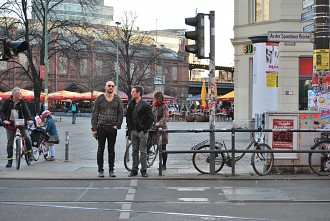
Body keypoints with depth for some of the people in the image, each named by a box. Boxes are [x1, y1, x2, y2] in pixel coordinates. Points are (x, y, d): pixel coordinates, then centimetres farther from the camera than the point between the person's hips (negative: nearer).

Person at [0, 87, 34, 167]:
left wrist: (29, 119, -23)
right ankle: (9, 160, 11)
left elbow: (26, 111, -4)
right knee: (10, 143, 3)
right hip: (10, 124, 0)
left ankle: (30, 153, 3)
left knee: (27, 137, -18)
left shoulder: (22, 102, 2)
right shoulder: (7, 102, -2)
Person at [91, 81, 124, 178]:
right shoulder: (99, 99, 2)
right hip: (101, 127, -1)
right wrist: (94, 129, -5)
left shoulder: (117, 99, 7)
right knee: (100, 150, 2)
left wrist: (118, 125, -5)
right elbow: (94, 114, 2)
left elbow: (121, 113, 8)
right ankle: (100, 170, 8)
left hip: (113, 128, 1)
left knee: (111, 150, 6)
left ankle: (111, 170, 12)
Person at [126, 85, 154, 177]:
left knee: (143, 152, -1)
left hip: (142, 132, -5)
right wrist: (129, 128, 10)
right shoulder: (131, 103, 7)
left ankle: (144, 170, 5)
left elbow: (151, 118, -9)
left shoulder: (145, 105, -10)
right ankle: (134, 170, 15)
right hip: (133, 131, 6)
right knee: (134, 151, 9)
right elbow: (128, 116, 17)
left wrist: (145, 129, -10)